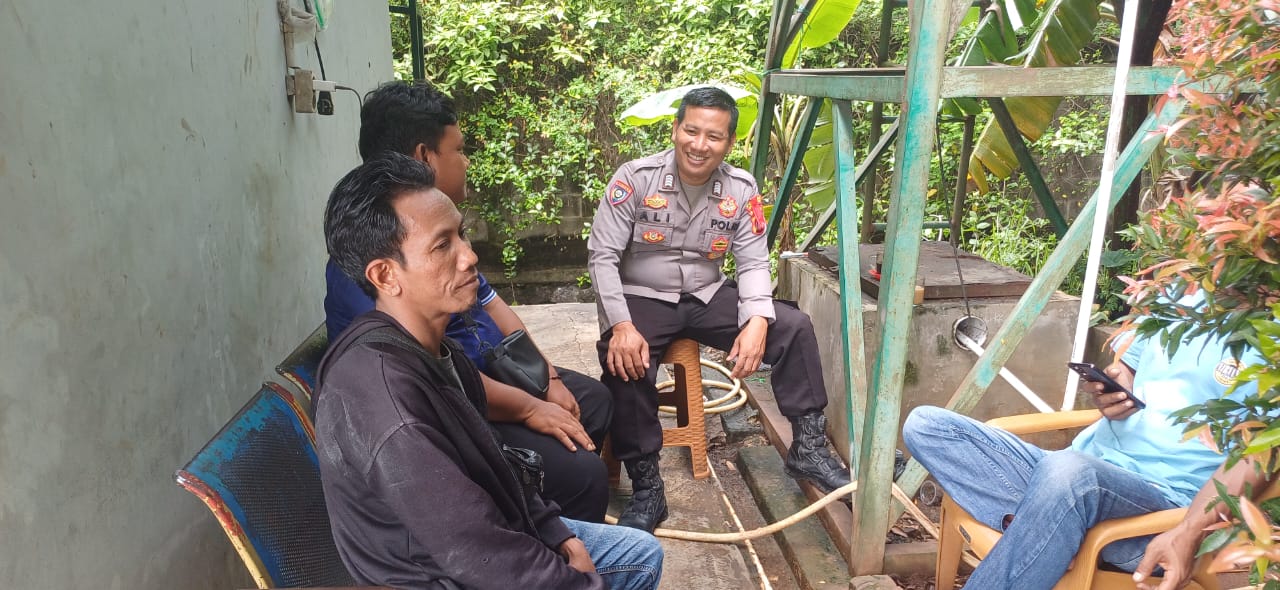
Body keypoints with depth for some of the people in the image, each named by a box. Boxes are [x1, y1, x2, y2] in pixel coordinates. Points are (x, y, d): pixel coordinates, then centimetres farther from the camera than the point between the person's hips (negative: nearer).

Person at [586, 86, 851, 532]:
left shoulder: (741, 189, -5)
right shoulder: (635, 178, -15)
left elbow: (753, 263, -3)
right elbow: (602, 255, -15)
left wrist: (757, 321, -24)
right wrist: (621, 325, -29)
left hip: (708, 297, 4)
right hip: (642, 298, -3)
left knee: (794, 326, -13)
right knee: (625, 363, -33)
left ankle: (808, 448, 1)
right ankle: (647, 490, -17)